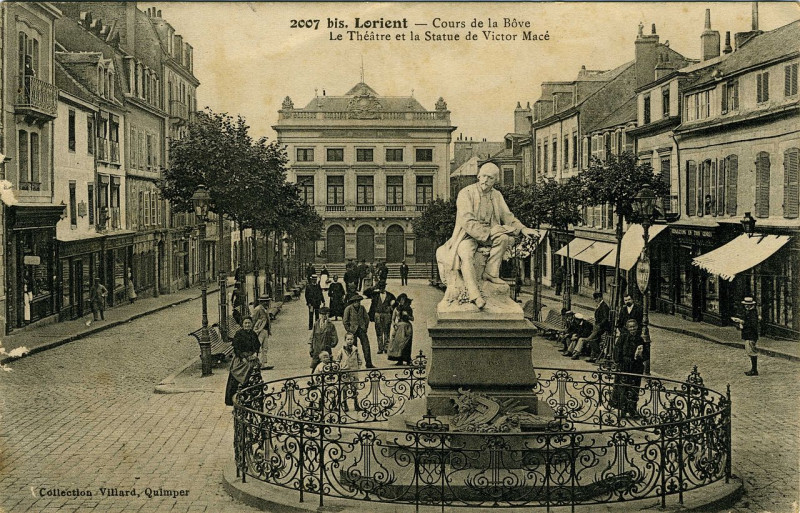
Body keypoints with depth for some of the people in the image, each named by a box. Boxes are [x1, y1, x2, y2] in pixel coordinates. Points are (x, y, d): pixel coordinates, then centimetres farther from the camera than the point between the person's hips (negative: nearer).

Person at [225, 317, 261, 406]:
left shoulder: (254, 334, 13)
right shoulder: (239, 334, -2)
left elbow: (257, 346, 16)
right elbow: (236, 348, -6)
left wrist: (255, 353, -4)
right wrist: (243, 358, -15)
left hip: (252, 358, 4)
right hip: (240, 359, -4)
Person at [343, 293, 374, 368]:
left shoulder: (362, 308, 4)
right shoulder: (348, 309, -7)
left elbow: (367, 318, 14)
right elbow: (345, 321, -4)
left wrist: (365, 327, 7)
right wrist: (349, 330, -5)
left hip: (361, 330, 3)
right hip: (353, 330, -3)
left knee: (366, 346, -4)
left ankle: (369, 364, -1)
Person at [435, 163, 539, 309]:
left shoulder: (496, 195, 9)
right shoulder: (466, 193, -10)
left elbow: (507, 216, 11)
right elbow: (467, 222, -17)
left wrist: (523, 228, -6)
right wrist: (487, 234, -22)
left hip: (489, 234, 5)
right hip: (467, 235, -5)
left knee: (504, 238, -26)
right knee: (466, 255, -35)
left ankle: (490, 273, -20)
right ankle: (474, 294, -44)